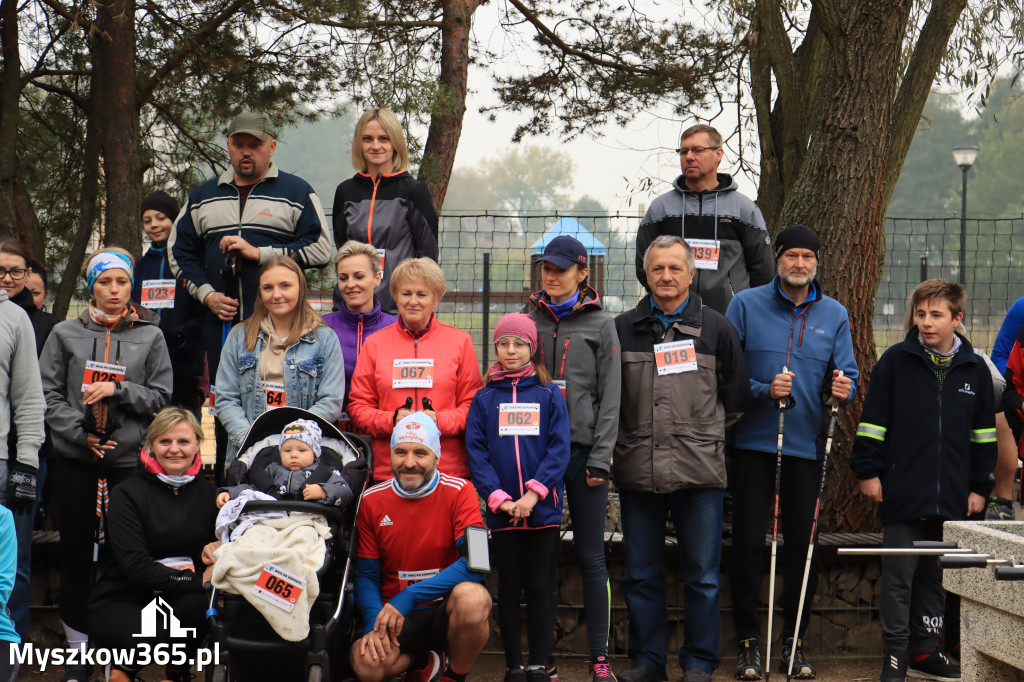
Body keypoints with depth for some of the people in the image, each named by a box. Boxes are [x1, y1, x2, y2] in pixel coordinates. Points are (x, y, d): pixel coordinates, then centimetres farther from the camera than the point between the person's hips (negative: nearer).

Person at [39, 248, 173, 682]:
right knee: (76, 555, 5)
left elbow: (161, 396, 3)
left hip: (129, 459, -1)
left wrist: (118, 389, -11)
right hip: (75, 460, 1)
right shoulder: (66, 334, 6)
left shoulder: (150, 336, 5)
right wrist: (80, 433, -9)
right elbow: (48, 393, 2)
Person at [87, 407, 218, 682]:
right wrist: (196, 580, -21)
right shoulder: (128, 494, -6)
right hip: (119, 602, -4)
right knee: (146, 636, -37)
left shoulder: (207, 493, 7)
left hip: (176, 600, 4)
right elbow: (135, 566, -15)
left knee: (199, 604, -32)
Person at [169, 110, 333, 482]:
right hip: (221, 321, 4)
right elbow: (179, 250, 21)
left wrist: (260, 252, -9)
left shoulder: (297, 193, 6)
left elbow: (321, 249, -3)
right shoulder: (204, 197, 18)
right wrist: (206, 293, 4)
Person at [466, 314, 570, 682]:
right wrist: (498, 498, -12)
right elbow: (476, 452, 0)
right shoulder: (484, 399, 6)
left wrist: (534, 493, -14)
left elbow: (559, 449, -3)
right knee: (509, 586, 7)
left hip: (543, 508, -1)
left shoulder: (550, 395, 4)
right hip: (502, 511, 1)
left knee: (540, 586, 4)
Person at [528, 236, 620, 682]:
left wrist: (600, 458, -6)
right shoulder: (528, 322, 12)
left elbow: (610, 397, 2)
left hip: (584, 452, -2)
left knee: (590, 557, 1)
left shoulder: (600, 324, 5)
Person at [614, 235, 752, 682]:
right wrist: (621, 443, 9)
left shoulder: (716, 329, 6)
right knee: (641, 573, 8)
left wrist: (708, 434, 10)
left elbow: (737, 398, 12)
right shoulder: (622, 329, 9)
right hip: (637, 470, 2)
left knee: (702, 574, 2)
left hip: (699, 472, -2)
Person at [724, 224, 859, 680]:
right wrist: (763, 390, -17)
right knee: (748, 541, -1)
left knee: (803, 542, 4)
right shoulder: (746, 305, 1)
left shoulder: (834, 314, 9)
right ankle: (748, 642, 9)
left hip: (807, 445, 2)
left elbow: (846, 375, 5)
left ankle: (794, 642, 16)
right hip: (752, 442, -2)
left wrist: (843, 390, -17)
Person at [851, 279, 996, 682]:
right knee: (899, 573, -1)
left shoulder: (975, 371, 7)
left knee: (936, 575, 12)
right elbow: (873, 420, 1)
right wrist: (868, 470, -3)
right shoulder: (895, 362, -1)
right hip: (903, 491, -3)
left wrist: (980, 486, 11)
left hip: (951, 497, 3)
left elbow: (984, 434, 13)